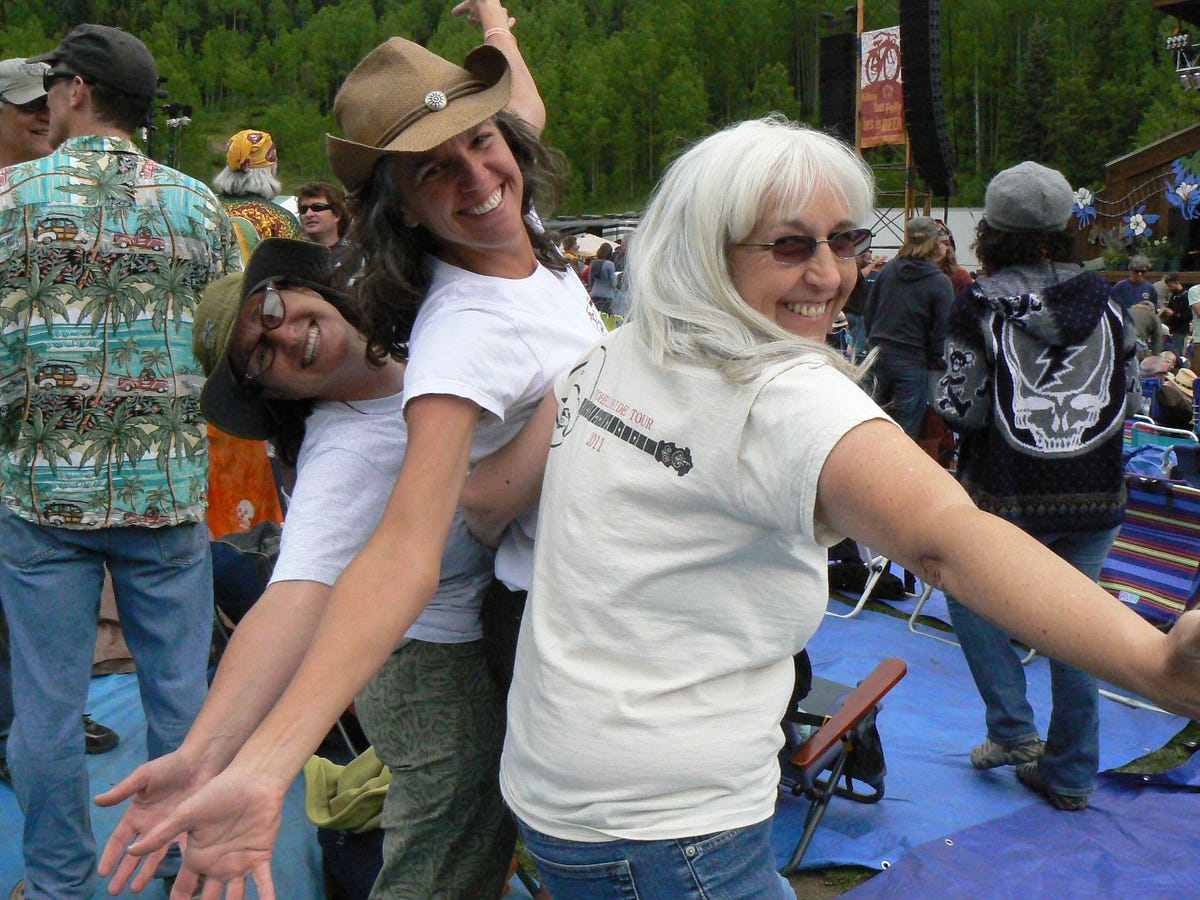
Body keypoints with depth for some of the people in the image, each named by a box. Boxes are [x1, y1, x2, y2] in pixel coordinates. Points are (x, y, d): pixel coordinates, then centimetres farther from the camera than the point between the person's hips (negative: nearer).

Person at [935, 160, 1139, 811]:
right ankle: (1069, 776, 24)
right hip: (1095, 495, 4)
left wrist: (946, 394, 9)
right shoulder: (1105, 300, 3)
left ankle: (1014, 731, 15)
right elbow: (1131, 399, 7)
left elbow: (963, 407, -12)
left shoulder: (980, 304, -9)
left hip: (1005, 496, -4)